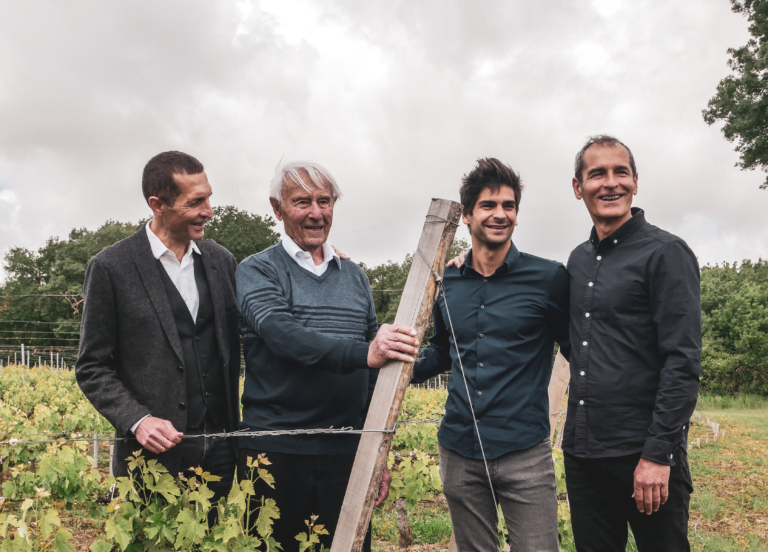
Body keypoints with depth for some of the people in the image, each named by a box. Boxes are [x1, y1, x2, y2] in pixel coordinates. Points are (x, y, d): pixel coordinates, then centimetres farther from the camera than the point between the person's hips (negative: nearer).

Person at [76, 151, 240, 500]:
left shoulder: (221, 261, 9)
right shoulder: (111, 267, -4)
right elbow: (92, 368, -2)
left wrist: (234, 432, 6)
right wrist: (137, 420, -16)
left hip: (219, 449, 4)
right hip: (154, 452, -3)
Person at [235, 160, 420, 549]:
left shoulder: (355, 277, 14)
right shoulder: (257, 271, 0)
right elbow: (283, 334, -19)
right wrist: (363, 353, -32)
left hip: (347, 455, 4)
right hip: (276, 454, -4)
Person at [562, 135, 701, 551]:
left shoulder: (665, 253, -7)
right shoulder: (579, 260, 13)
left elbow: (683, 363, -13)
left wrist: (658, 454, -18)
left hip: (644, 454, -6)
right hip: (582, 451, 6)